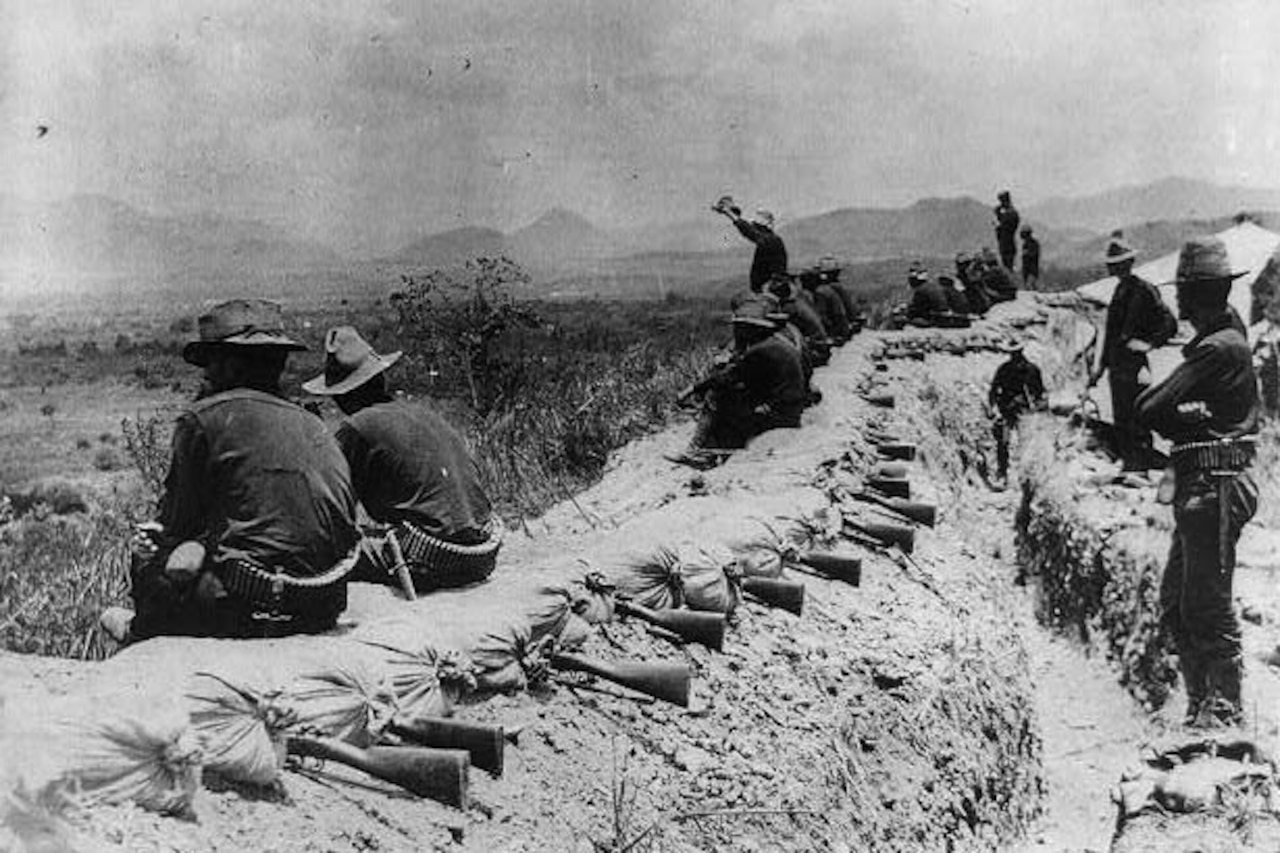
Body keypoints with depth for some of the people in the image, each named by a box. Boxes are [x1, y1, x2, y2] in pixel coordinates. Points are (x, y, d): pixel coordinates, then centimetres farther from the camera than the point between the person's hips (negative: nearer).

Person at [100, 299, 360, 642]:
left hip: (255, 612, -6)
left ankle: (144, 631, 43)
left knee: (148, 557, 17)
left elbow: (179, 521, 1)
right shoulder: (314, 425, 12)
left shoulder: (203, 417, -4)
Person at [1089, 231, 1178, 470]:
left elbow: (1169, 324, -15)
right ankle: (1127, 462, 22)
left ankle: (1141, 466, 2)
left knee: (1137, 421, -4)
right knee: (1121, 421, 13)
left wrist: (1149, 344, -13)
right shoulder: (1119, 289, 13)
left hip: (1134, 366, -8)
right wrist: (1100, 365, 17)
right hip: (1117, 366, 9)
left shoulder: (1144, 289, -12)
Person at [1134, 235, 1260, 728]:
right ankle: (1201, 703, 22)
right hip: (1200, 490, 10)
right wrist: (1184, 418, -7)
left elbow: (1149, 411, -18)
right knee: (1176, 604, 14)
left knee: (1207, 607, -4)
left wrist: (1147, 401, 2)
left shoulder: (1219, 349, -14)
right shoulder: (1218, 345, 18)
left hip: (1214, 488, -10)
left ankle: (1223, 710, 4)